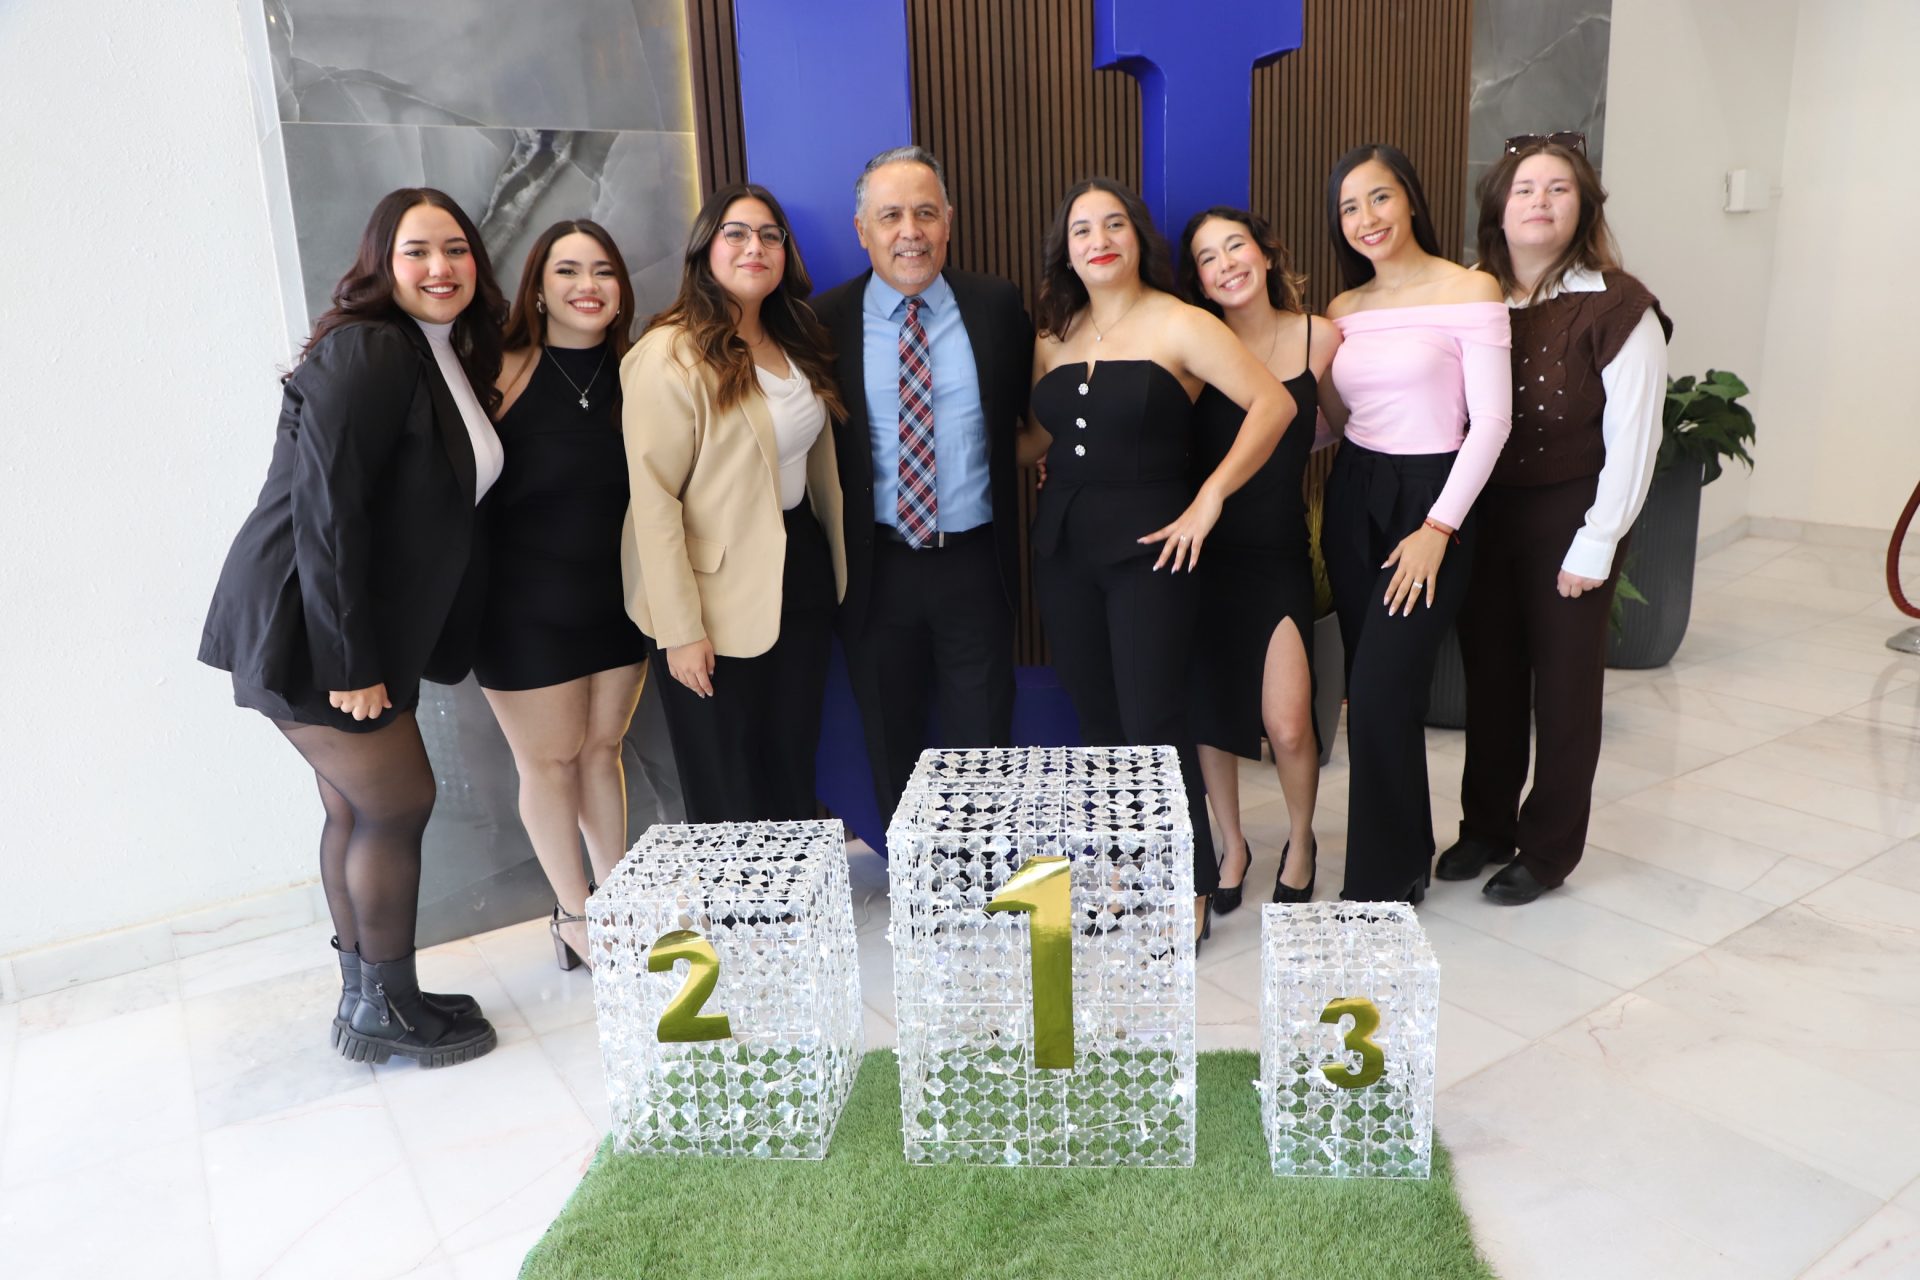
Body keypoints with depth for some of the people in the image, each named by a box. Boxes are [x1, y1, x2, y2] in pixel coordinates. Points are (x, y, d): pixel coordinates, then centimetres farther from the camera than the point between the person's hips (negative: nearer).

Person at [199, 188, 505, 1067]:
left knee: (357, 809, 14)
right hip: (306, 630, -9)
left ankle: (364, 999, 28)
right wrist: (351, 662, -23)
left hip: (368, 630, 9)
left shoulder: (449, 356, 12)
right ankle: (386, 1008, 16)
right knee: (399, 804, -1)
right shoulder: (369, 351, -17)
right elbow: (324, 506, -23)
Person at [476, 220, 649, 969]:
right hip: (527, 606, -3)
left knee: (602, 749, 16)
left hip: (615, 595, 4)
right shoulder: (503, 373, -13)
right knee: (549, 761, 10)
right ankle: (575, 916, 27)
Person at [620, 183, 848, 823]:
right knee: (730, 799, 8)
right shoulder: (671, 355, -15)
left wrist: (831, 562, 7)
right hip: (720, 597, -6)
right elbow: (654, 501, -18)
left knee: (795, 772, 17)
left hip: (802, 576, 7)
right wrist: (681, 630, -20)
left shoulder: (796, 343, 9)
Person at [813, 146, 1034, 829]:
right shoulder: (825, 321, -3)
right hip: (876, 566, 0)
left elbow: (1034, 408, 14)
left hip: (976, 562, 1)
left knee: (983, 745, 10)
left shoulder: (997, 305, 2)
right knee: (891, 749, 14)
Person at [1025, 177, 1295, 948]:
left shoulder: (1178, 326, -5)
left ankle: (1188, 893, 12)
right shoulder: (1054, 337, 11)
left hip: (1144, 545, -5)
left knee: (1152, 725, -4)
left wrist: (1209, 500, -14)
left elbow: (1273, 404, -11)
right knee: (1096, 721, 12)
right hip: (1062, 545, 5)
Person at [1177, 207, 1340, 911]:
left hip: (1281, 553, 0)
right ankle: (1232, 845, 33)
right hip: (1205, 553, 1)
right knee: (1208, 713, 9)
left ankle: (1300, 840, 24)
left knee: (1288, 726, -7)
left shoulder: (1320, 337, -1)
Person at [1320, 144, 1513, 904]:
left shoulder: (1470, 291, -7)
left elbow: (1491, 420, -12)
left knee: (1381, 691, -10)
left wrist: (1438, 529, -16)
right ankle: (1407, 854, 27)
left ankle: (1379, 882, 7)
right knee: (1372, 691, 9)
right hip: (1354, 499, 6)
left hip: (1432, 500, -6)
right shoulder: (1342, 309, 10)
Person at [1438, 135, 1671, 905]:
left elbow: (1632, 437, -11)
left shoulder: (1616, 307, -10)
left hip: (1568, 516, -3)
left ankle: (1548, 849, 22)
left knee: (1563, 685, 7)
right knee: (1489, 675, 12)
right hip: (1482, 515, 4)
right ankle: (1486, 826, 29)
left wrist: (1596, 543, -13)